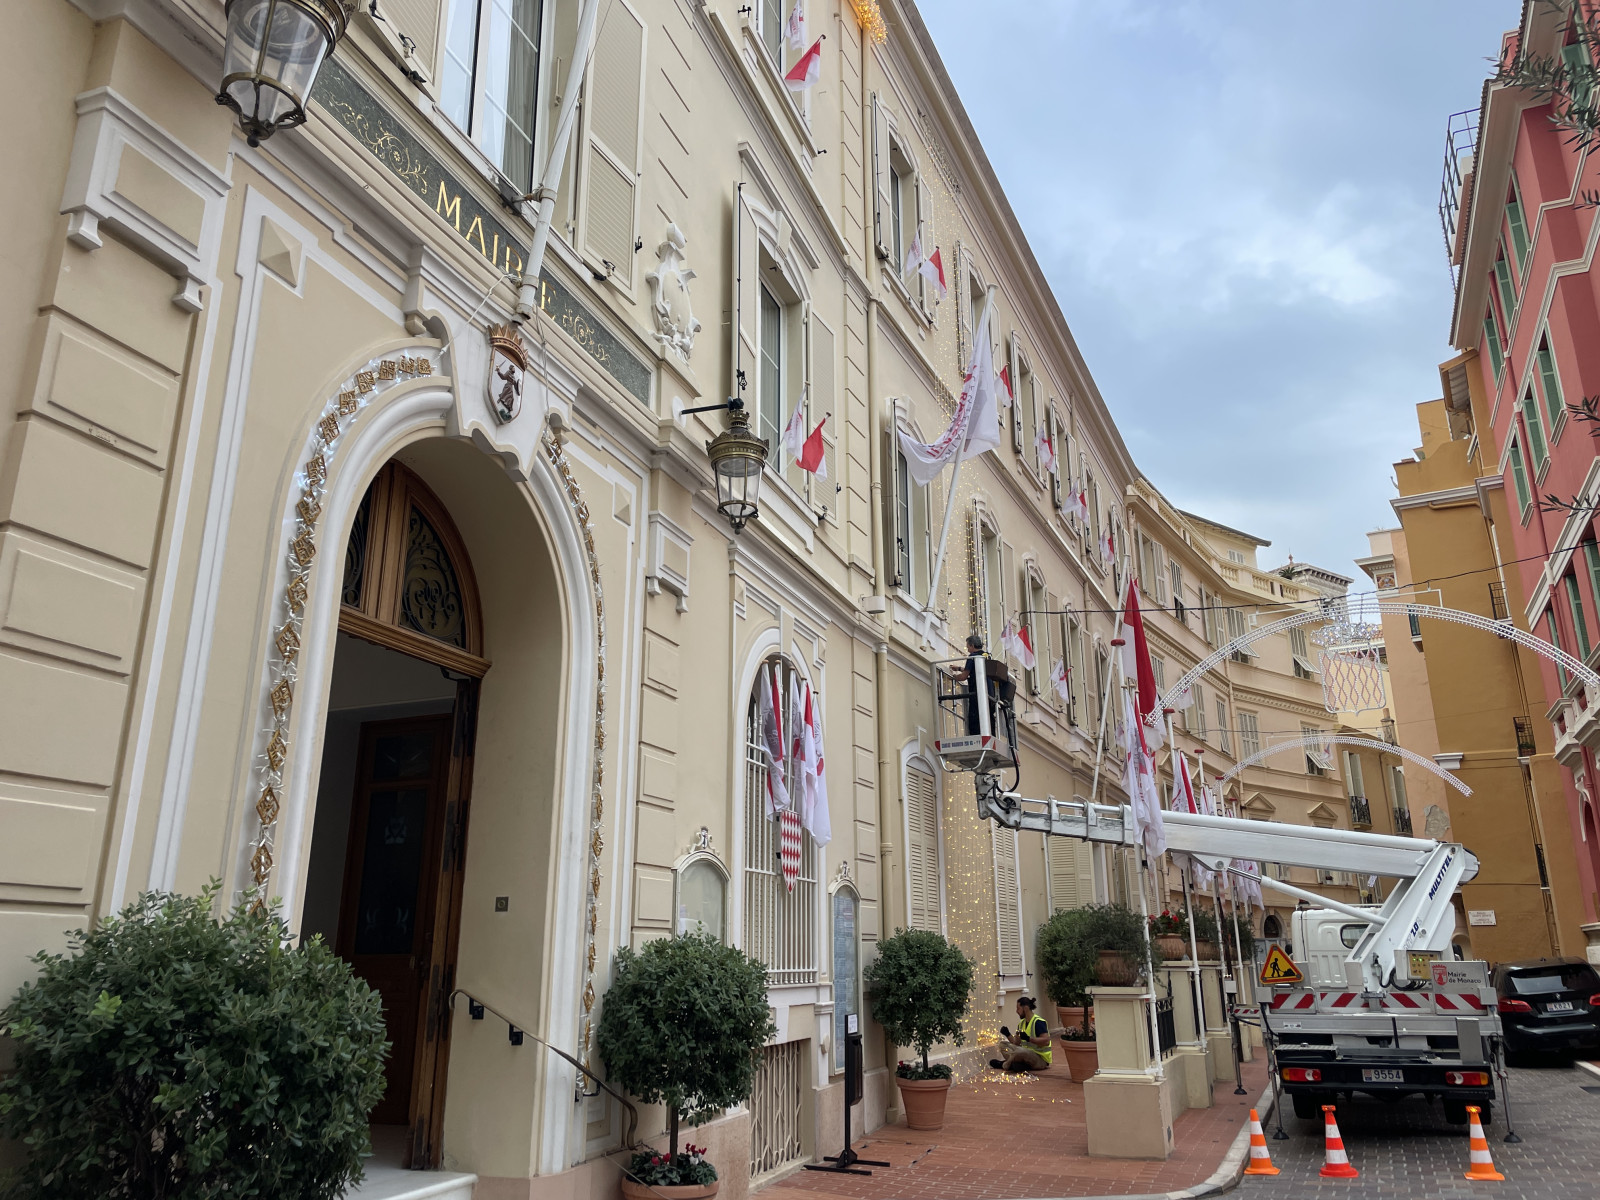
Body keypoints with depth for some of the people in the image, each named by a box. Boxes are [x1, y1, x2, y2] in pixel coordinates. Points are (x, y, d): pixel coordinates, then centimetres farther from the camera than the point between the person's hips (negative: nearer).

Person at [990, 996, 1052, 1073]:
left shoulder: (1038, 1022, -15)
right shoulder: (1022, 1023, 11)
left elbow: (1046, 1041, -26)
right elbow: (1016, 1043, 13)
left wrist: (1028, 1038, -32)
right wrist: (1008, 1035, -3)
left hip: (1041, 1059, -9)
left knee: (1021, 1051, -39)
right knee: (1003, 1044, 4)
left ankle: (1005, 1065, -14)